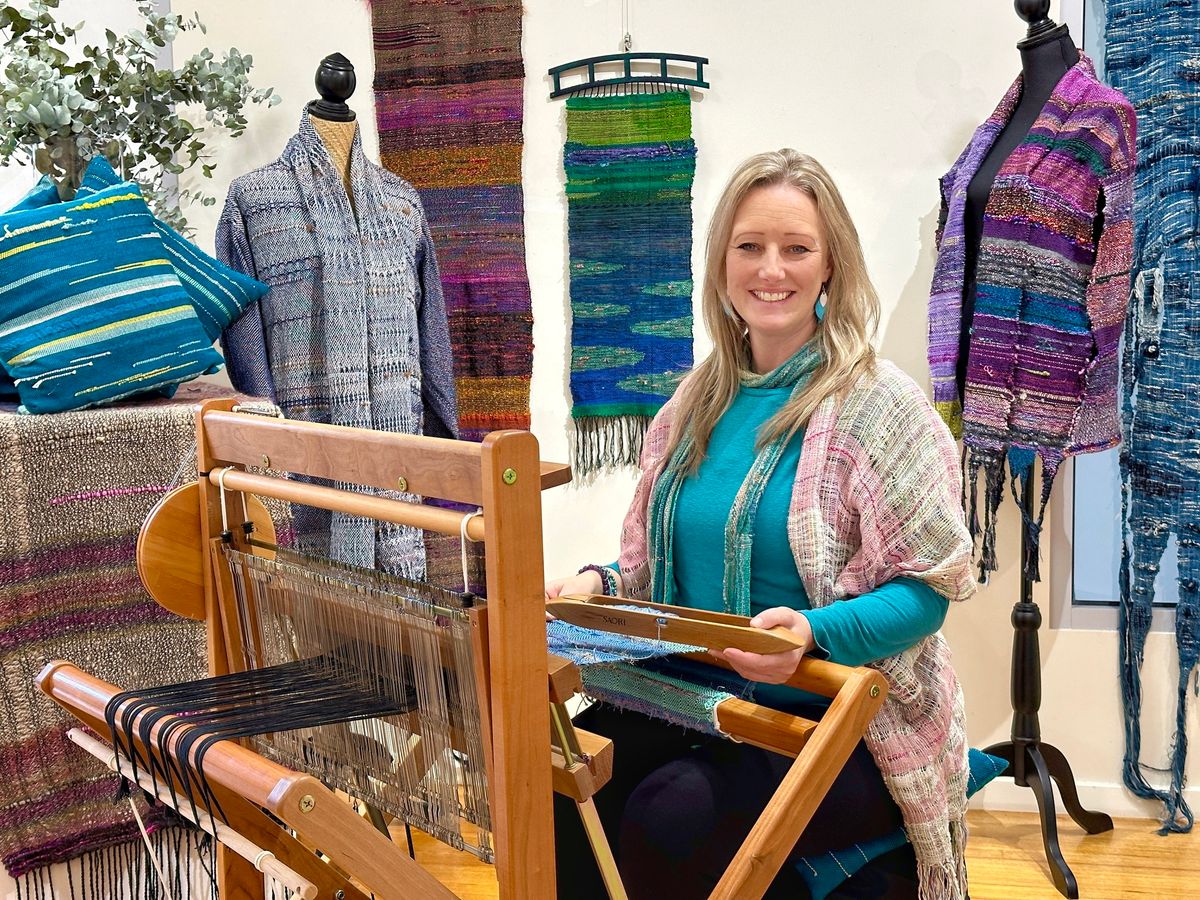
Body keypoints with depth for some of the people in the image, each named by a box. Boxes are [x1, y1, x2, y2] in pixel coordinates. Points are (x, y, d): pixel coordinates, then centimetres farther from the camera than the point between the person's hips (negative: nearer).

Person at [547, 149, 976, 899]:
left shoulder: (877, 403, -9)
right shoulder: (700, 402, 9)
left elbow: (932, 583, -11)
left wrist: (815, 632, -28)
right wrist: (599, 585, -3)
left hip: (842, 721, -5)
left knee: (673, 816, -28)